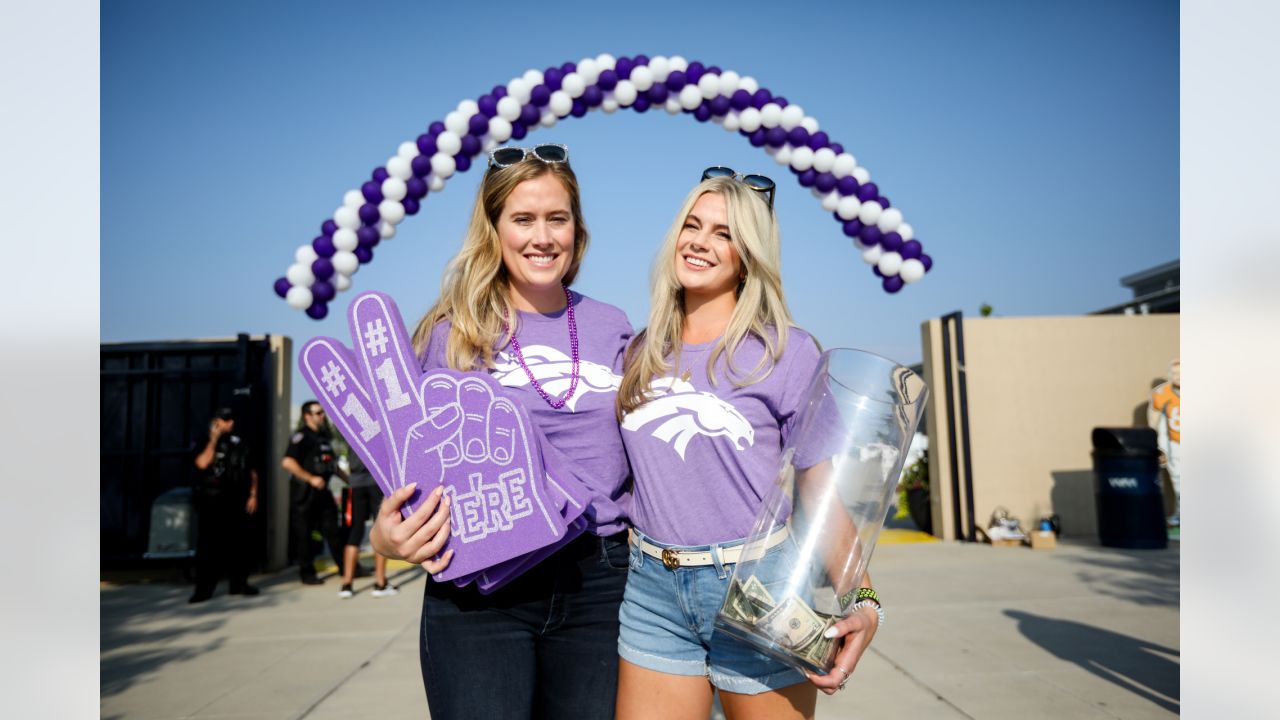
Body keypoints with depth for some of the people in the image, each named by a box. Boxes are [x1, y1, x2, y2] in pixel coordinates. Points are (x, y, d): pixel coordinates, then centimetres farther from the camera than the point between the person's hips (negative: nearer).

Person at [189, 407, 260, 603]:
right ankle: (203, 589, 1)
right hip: (210, 502, -2)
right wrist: (213, 439, -13)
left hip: (235, 502, 2)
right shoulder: (206, 444, 3)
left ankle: (238, 583, 18)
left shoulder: (241, 445, 10)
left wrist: (253, 495, 2)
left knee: (237, 543, 7)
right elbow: (202, 463, -16)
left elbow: (252, 472, 11)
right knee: (207, 546, -4)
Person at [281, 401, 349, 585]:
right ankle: (307, 573, 12)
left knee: (332, 530, 10)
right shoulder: (302, 436, -10)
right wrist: (311, 478, -21)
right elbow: (287, 462, -22)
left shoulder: (324, 436, 15)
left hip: (322, 490, 8)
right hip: (304, 492, -7)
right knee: (303, 534, 3)